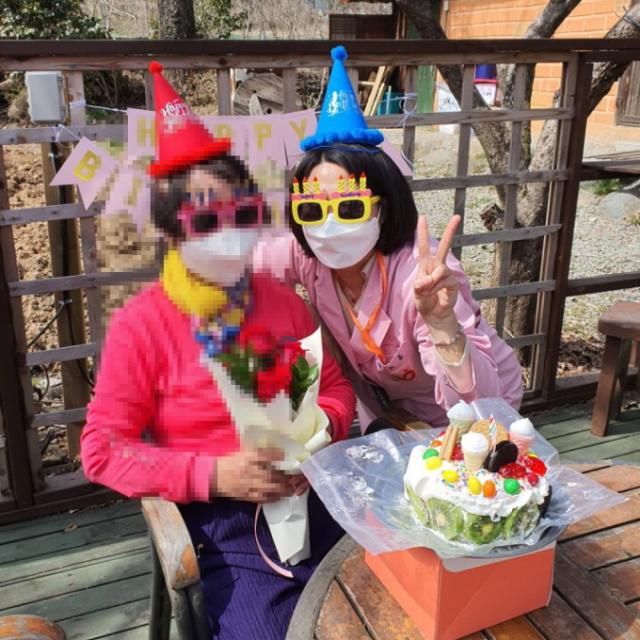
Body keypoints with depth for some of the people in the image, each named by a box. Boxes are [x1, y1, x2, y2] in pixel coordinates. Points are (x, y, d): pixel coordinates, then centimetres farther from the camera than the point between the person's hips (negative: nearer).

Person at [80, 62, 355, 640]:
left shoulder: (282, 300, 5)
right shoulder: (142, 324, -8)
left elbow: (335, 385, 14)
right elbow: (104, 450, -7)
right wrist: (213, 475, -18)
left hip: (316, 496, 4)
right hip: (222, 518, -3)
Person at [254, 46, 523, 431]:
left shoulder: (418, 273, -37)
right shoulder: (305, 253, -21)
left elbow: (476, 405, -41)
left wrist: (441, 323, -57)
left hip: (472, 419, -4)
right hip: (386, 409, 4)